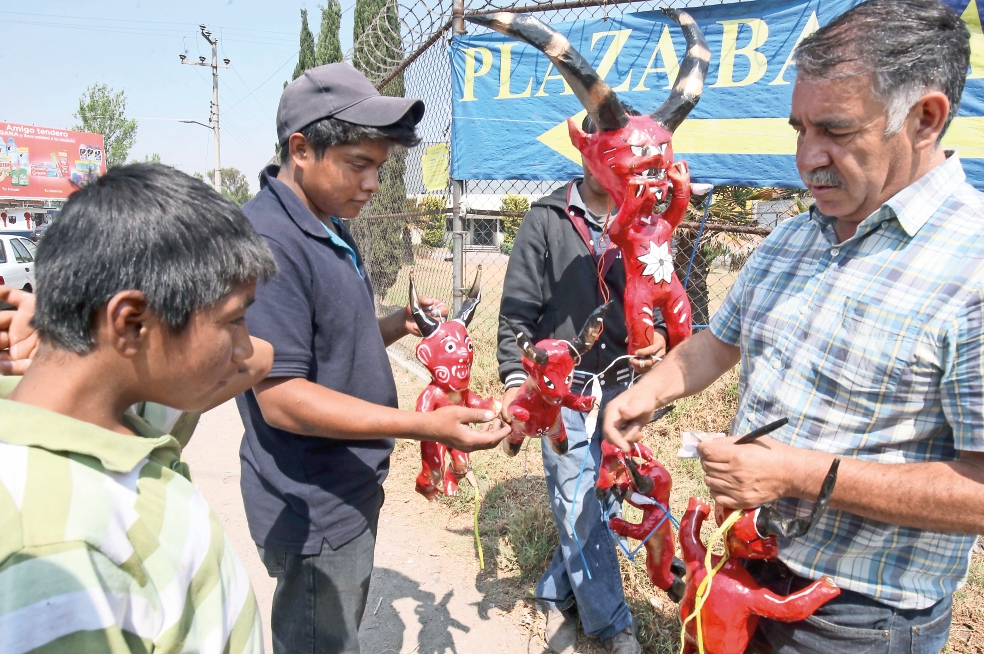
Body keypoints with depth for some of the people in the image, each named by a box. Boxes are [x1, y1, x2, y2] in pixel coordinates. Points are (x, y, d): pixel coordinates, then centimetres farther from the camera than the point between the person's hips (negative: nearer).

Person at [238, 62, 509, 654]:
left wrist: (398, 324, -3)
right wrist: (426, 425, -30)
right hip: (314, 511, -9)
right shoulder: (269, 240, -25)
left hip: (352, 492, 9)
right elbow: (282, 400, -27)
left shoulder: (330, 228, 7)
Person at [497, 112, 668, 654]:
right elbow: (518, 310, -5)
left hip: (621, 389, 3)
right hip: (563, 391, -3)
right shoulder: (547, 219, -3)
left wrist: (659, 335, -15)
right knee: (581, 512, 1)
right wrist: (515, 378, -17)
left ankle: (557, 593, 37)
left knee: (592, 503, 14)